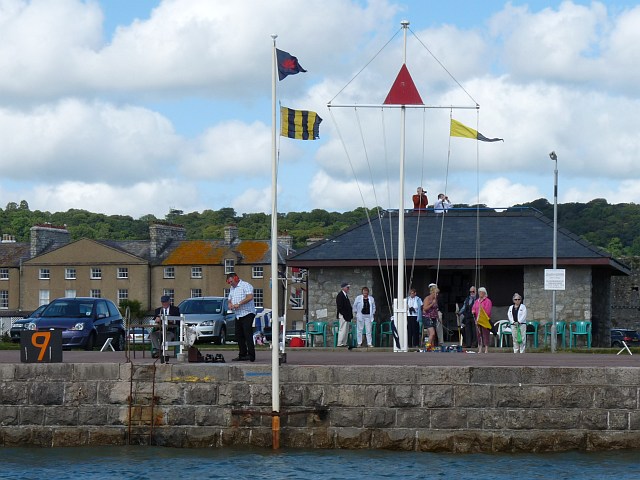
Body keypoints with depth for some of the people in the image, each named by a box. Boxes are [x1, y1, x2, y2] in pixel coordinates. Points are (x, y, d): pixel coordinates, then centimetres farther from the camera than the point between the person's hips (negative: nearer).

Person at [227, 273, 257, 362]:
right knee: (239, 336, 7)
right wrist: (230, 304, 2)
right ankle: (242, 355, 12)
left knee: (248, 335, -13)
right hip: (238, 315, 9)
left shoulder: (245, 285, -7)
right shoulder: (232, 288, 20)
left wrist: (239, 304, -22)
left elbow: (250, 297, -21)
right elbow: (230, 299, 27)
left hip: (247, 314, -9)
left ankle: (251, 356, -15)